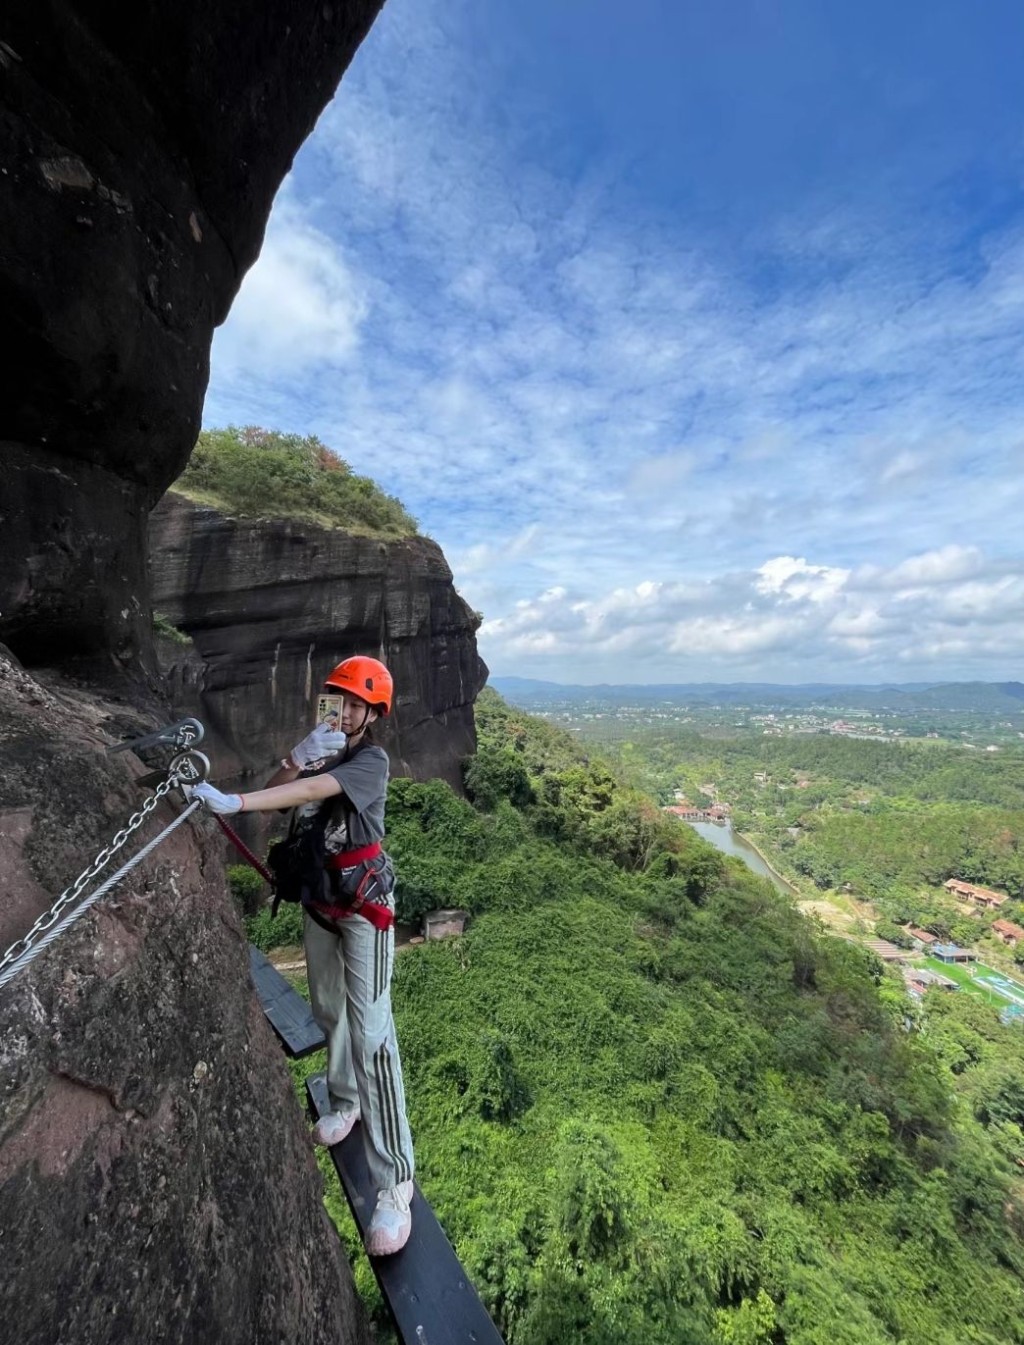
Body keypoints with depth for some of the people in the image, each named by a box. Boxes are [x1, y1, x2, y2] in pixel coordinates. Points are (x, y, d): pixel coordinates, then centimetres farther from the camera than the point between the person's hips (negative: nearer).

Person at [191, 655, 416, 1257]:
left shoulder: (372, 758, -18)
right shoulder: (322, 749, 3)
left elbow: (316, 791, -33)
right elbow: (275, 793, -6)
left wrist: (232, 802, -37)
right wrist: (298, 755, -22)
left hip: (365, 907, -7)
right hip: (319, 901, 7)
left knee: (371, 1032, -7)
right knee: (329, 1012, 22)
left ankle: (396, 1179, 6)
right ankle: (345, 1101, 47)